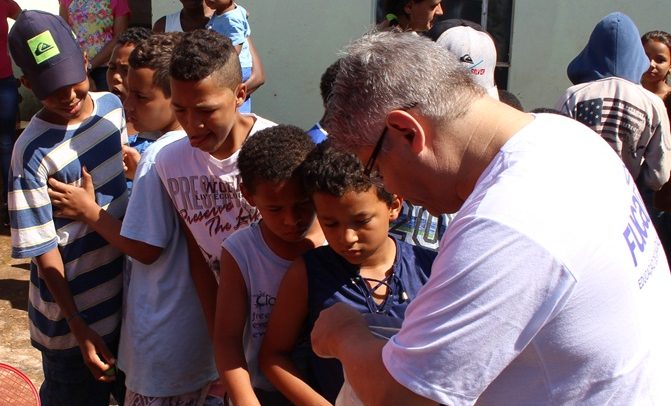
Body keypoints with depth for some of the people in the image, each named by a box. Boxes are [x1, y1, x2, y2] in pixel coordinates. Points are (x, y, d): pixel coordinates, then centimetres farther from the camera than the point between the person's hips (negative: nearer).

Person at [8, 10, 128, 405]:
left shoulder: (112, 105, -5)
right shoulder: (33, 152, -22)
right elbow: (43, 248, -19)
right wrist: (78, 326, -19)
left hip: (128, 288, 5)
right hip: (74, 307, -5)